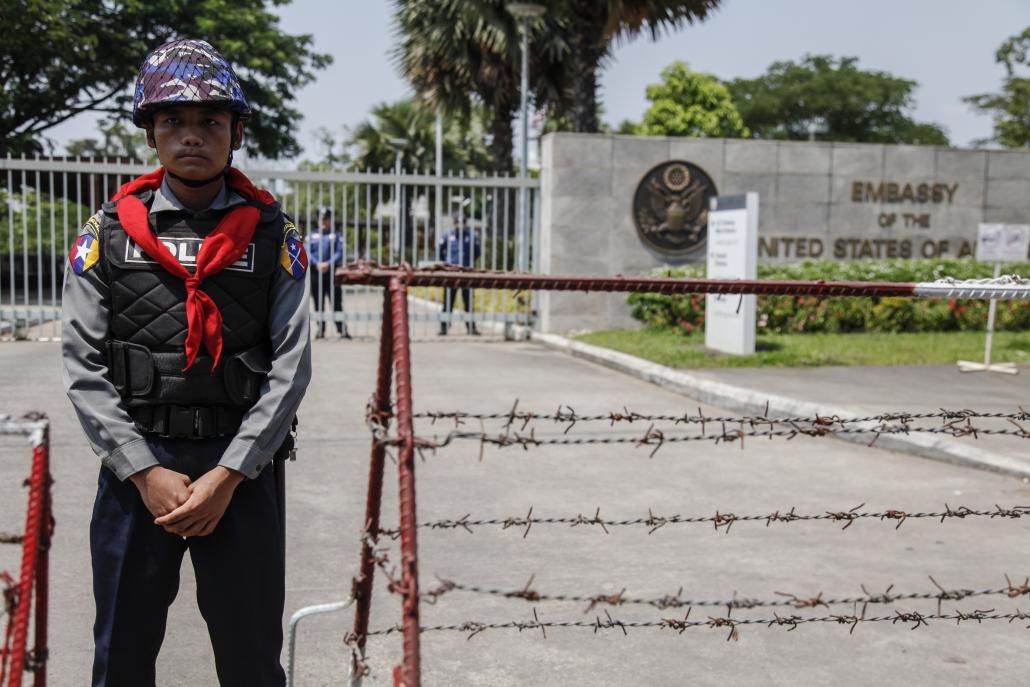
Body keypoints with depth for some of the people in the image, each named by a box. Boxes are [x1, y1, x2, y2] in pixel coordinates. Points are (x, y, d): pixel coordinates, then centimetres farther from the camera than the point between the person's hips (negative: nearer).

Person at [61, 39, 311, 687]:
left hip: (243, 468, 0)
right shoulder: (110, 231, 4)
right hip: (135, 465, 1)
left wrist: (227, 476, -11)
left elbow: (290, 367, -3)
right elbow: (83, 365, 0)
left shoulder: (272, 235, 2)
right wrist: (145, 473, -9)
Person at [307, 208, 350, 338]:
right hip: (315, 272, 2)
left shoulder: (336, 235, 6)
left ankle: (342, 329, -6)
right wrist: (317, 264, -13)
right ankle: (321, 329, 13)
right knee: (318, 303, 6)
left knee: (336, 301, -6)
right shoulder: (312, 235, 11)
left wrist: (328, 264, -17)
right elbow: (307, 252, 3)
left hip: (332, 272, -2)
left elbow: (340, 253, -3)